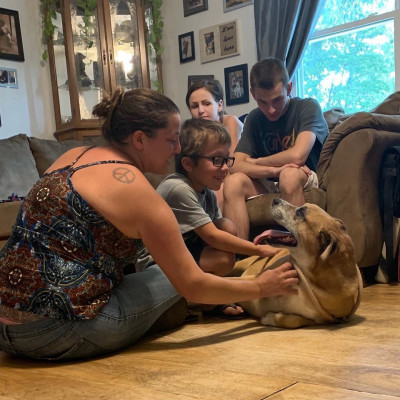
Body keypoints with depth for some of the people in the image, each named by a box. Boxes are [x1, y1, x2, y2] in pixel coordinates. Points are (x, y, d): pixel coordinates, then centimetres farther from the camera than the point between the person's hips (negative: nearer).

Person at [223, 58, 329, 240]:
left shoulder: (308, 107, -7)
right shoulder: (254, 119, 6)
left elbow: (297, 156, -22)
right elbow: (235, 165, -7)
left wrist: (255, 162, -7)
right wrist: (274, 170, -26)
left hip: (308, 181, -4)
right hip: (271, 185, 4)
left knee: (289, 174, -36)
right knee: (233, 182, -23)